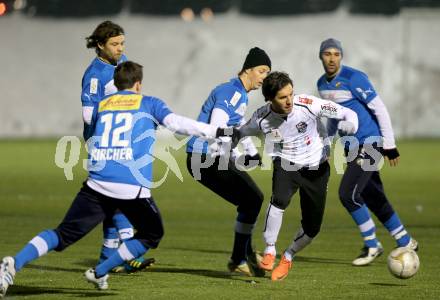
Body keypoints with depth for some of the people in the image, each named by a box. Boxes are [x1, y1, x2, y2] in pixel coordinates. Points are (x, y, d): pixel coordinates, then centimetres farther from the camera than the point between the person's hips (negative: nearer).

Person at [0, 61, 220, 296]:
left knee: (64, 234, 4)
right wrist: (216, 131, -3)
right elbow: (176, 123, -2)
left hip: (97, 185, 3)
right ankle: (99, 273, 15)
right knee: (151, 234, 22)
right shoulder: (148, 104, 12)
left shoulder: (101, 106, 22)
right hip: (133, 189, -3)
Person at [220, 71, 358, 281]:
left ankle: (288, 258, 29)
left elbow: (348, 115, -16)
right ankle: (269, 251, -17)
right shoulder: (262, 119, -17)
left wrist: (348, 126, -37)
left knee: (312, 227, 0)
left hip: (316, 168, 1)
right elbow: (241, 133, 5)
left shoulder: (308, 104, -22)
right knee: (280, 199, -34)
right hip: (286, 165, -1)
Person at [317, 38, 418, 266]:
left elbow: (380, 110, -14)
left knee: (348, 194, -14)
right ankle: (406, 243, 22)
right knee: (373, 199, 8)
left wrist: (389, 145, -15)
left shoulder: (353, 78, -14)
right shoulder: (322, 84, 9)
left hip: (368, 143, -7)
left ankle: (371, 246, 1)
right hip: (351, 147, 7)